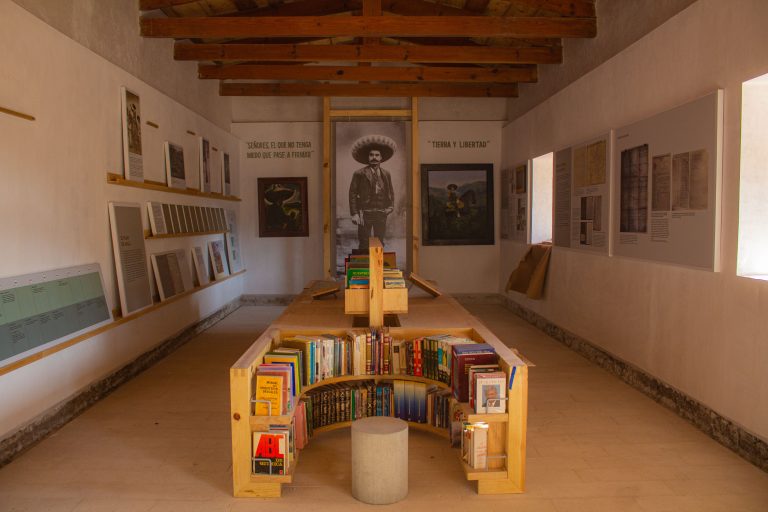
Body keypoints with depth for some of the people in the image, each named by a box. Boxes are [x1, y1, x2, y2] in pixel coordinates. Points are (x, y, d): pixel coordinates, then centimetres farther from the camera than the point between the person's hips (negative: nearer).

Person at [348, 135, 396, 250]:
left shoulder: (386, 174, 12)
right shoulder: (359, 174, -1)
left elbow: (391, 192, 19)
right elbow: (352, 194, -3)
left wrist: (391, 206, 3)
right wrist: (354, 213, -10)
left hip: (381, 214, 4)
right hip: (365, 213, -4)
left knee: (380, 244, 9)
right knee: (364, 244, -2)